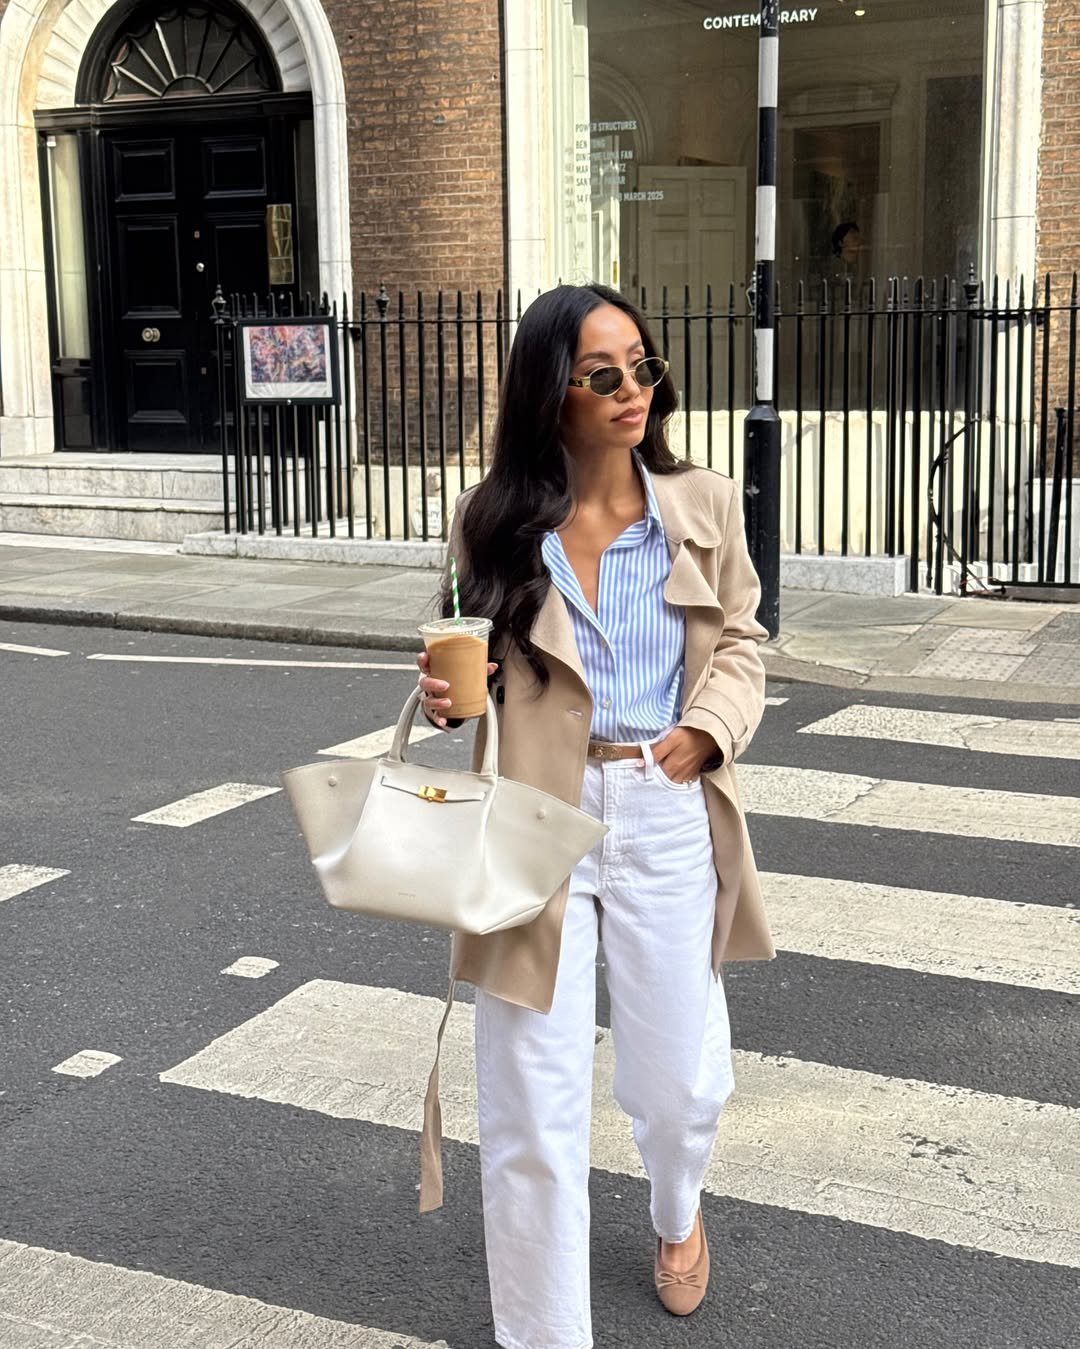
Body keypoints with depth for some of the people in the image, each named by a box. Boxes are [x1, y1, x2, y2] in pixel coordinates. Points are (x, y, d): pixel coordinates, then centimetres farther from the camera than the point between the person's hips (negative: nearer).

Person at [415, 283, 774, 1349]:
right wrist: (444, 695, -14)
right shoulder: (495, 523, -3)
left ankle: (677, 1215, 52)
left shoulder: (702, 507, 0)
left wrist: (709, 728, -10)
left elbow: (738, 643, 9)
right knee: (532, 1115, 2)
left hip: (667, 815, 2)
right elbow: (475, 664, 8)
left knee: (679, 1079, 15)